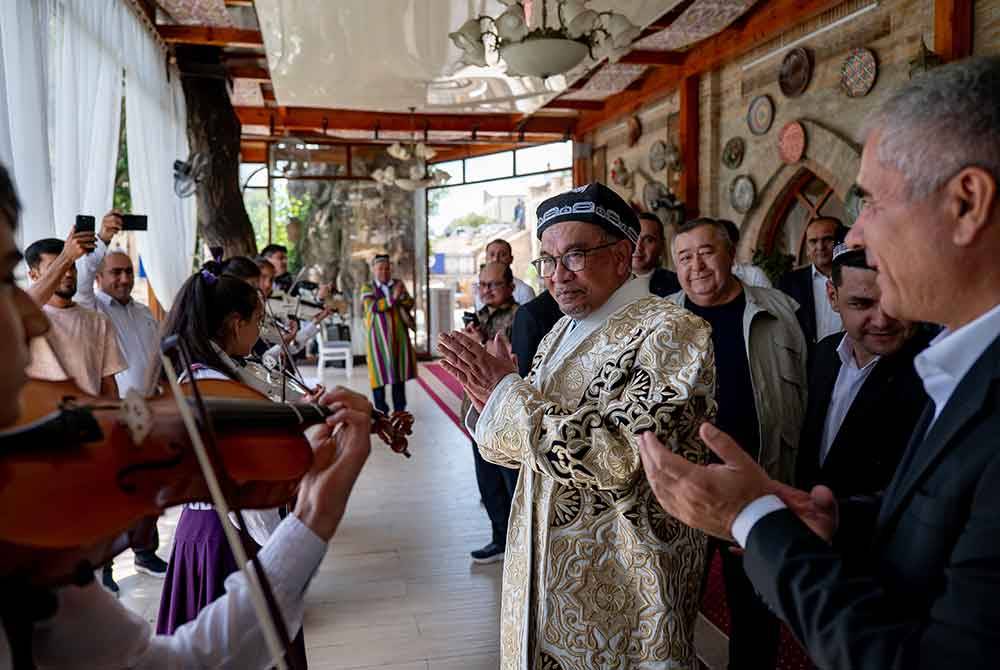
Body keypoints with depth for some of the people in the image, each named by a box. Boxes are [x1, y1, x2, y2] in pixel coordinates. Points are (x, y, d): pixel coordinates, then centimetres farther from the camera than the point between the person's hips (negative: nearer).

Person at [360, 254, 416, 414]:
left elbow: (410, 305, 3)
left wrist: (402, 294, -16)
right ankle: (381, 411, 5)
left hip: (398, 335, 3)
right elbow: (373, 307, -16)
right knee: (379, 371, -2)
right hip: (378, 336, -3)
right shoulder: (368, 288, 1)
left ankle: (399, 409, 14)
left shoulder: (398, 284, 10)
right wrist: (392, 297, -25)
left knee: (399, 370, 5)